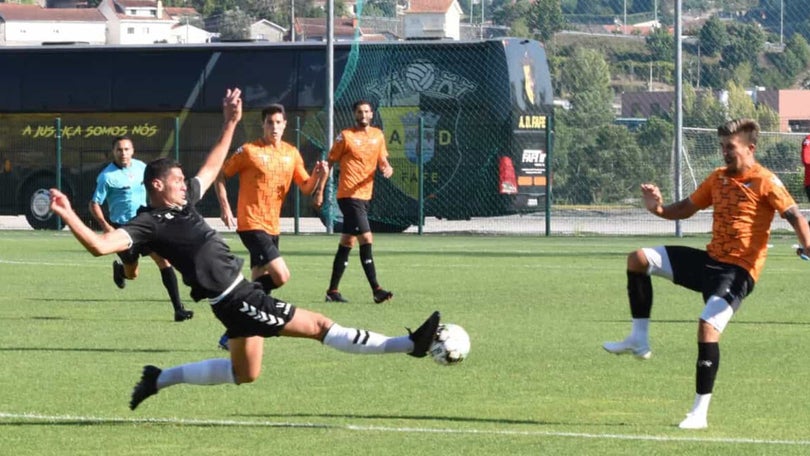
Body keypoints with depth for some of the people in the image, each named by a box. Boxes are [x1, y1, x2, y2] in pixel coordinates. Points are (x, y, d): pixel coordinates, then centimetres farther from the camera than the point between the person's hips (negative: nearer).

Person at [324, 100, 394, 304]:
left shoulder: (377, 135, 11)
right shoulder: (346, 136, -6)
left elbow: (382, 160, 15)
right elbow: (329, 162, -3)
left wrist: (387, 168, -10)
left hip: (365, 194, 7)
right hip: (349, 194, -7)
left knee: (347, 242, 11)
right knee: (366, 239, -15)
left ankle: (332, 291, 17)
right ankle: (376, 289, -16)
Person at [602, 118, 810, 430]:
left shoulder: (765, 182, -10)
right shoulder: (718, 178, 11)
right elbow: (686, 208, 20)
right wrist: (659, 209, 0)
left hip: (738, 270, -8)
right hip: (710, 260, 8)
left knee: (708, 327, -24)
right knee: (639, 259, 2)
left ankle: (700, 413, -16)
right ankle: (638, 340, 5)